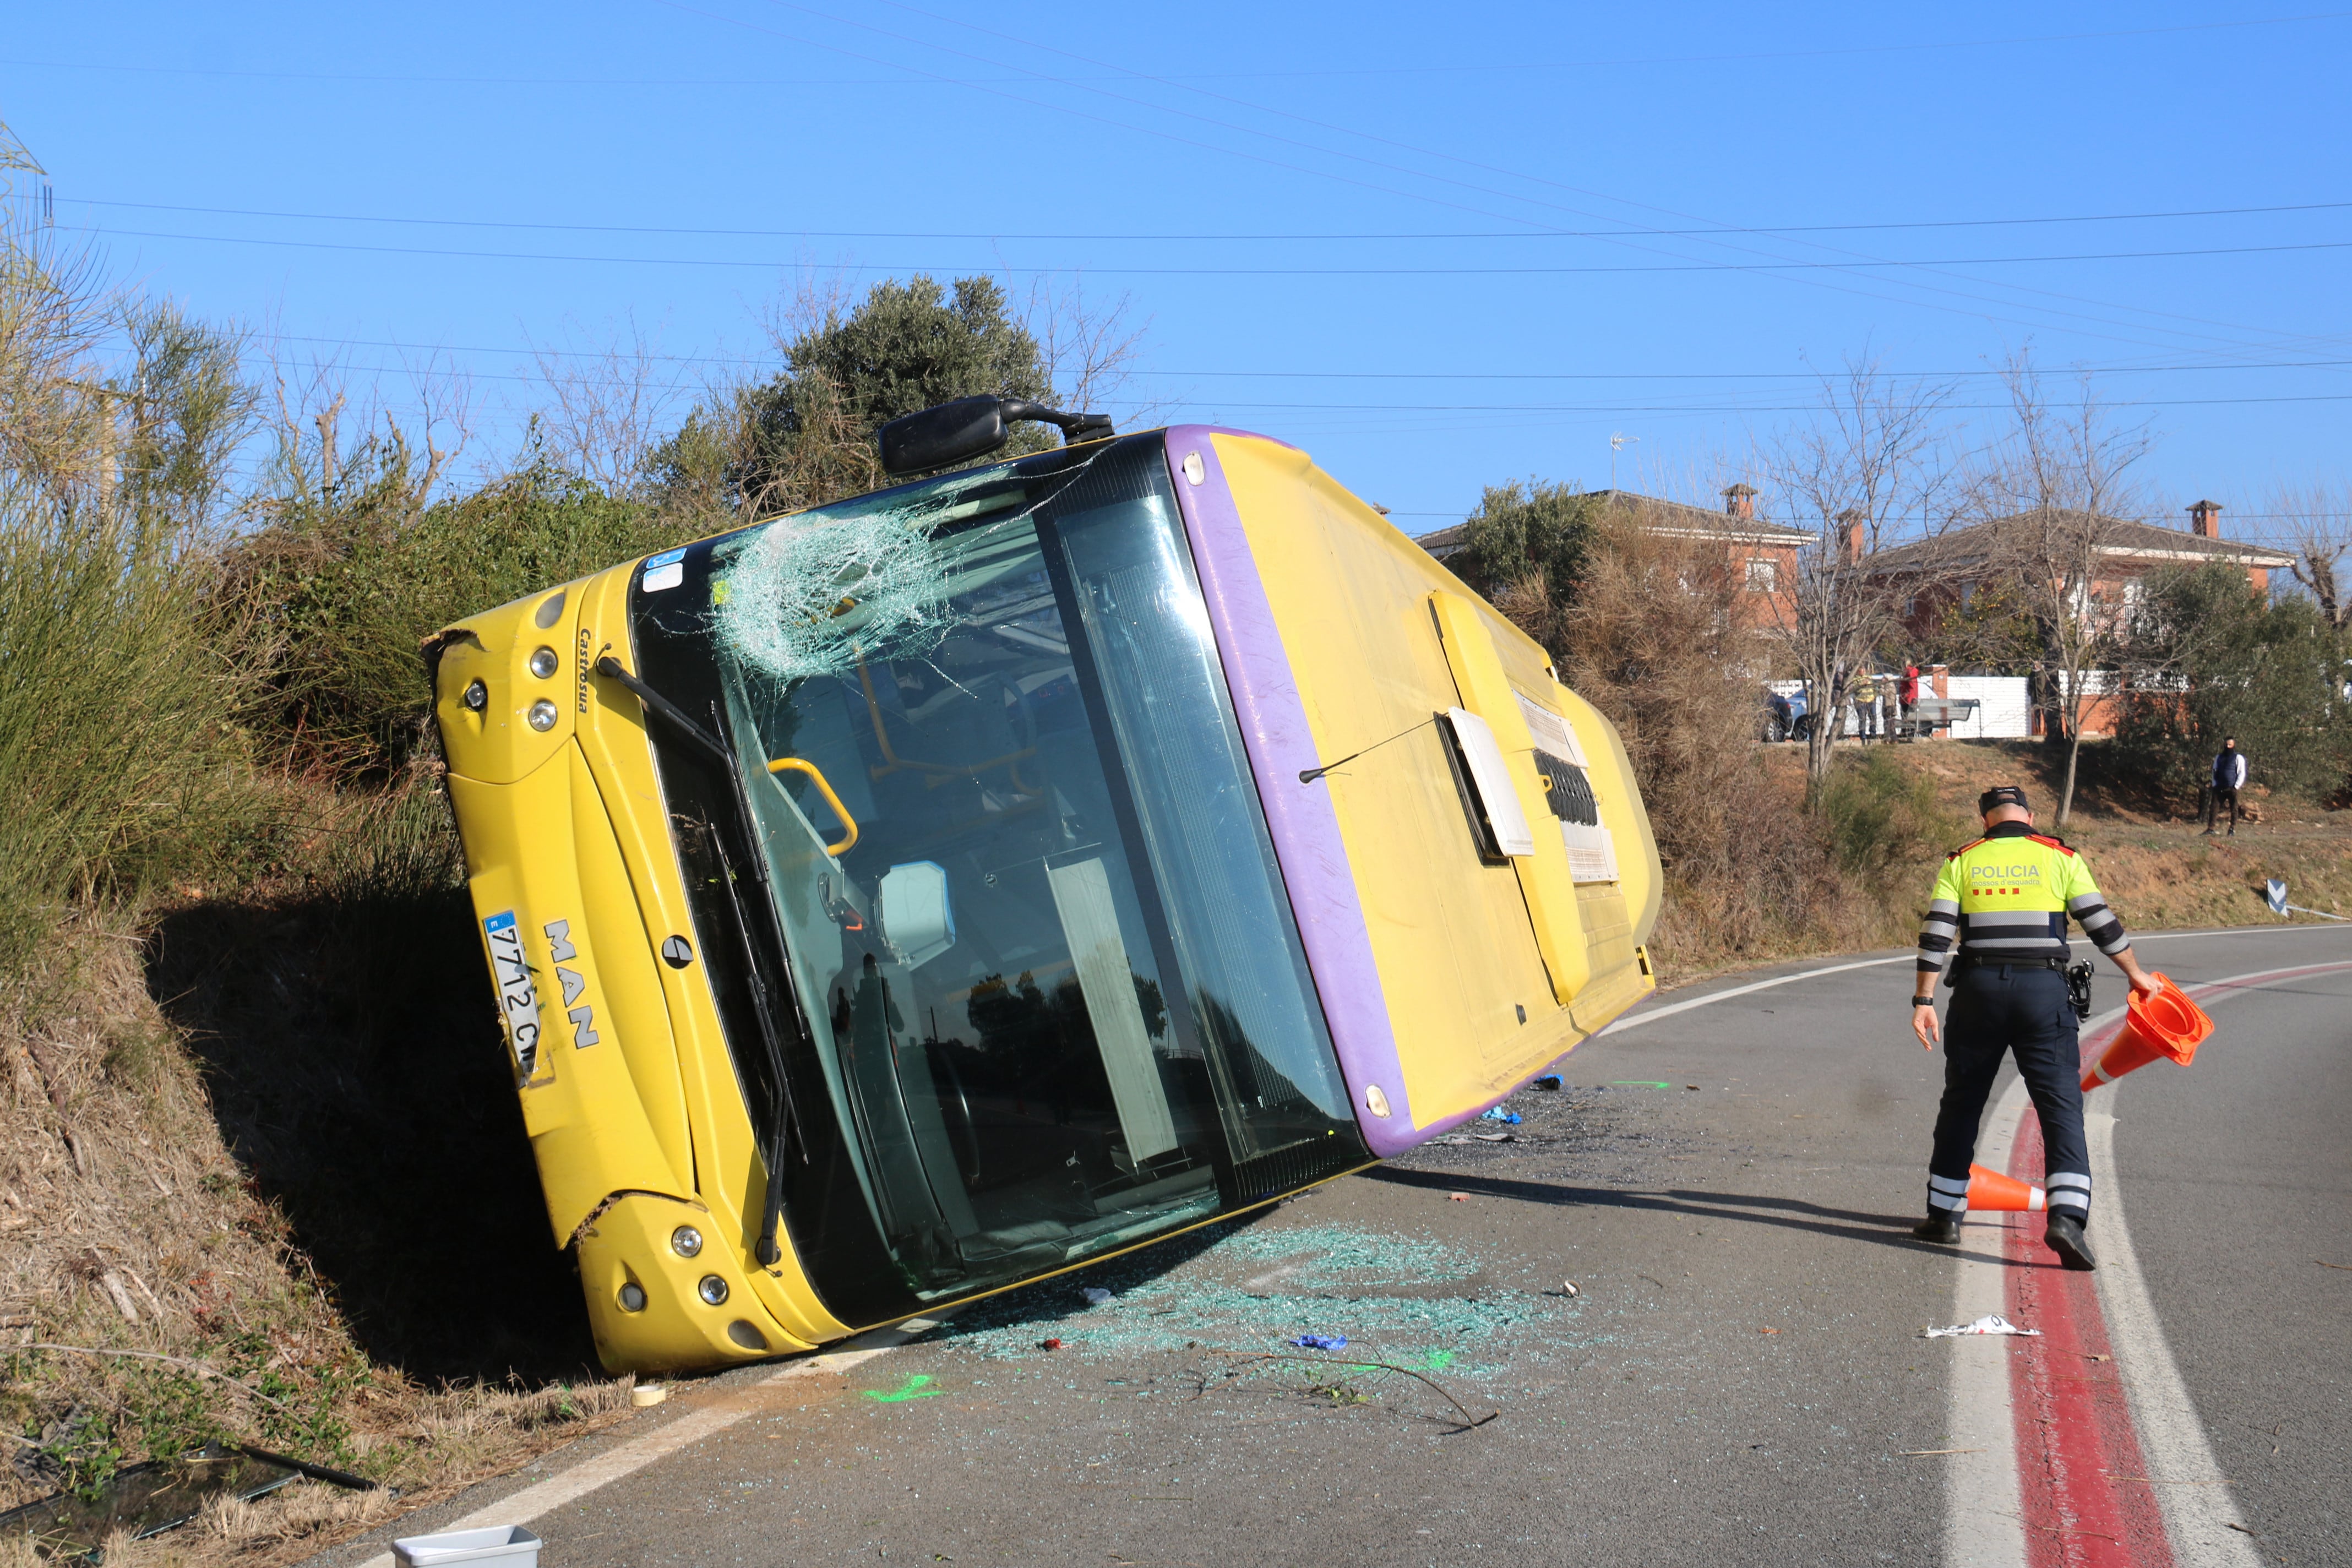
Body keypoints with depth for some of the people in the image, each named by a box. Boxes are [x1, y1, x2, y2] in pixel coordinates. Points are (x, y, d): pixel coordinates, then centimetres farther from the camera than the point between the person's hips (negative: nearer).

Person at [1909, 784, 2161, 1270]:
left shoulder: (1961, 862, 8)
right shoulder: (2060, 857, 6)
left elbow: (1935, 935, 0)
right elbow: (2101, 923, 6)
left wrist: (1923, 1001, 0)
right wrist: (2137, 975, 19)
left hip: (1978, 991, 1)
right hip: (2043, 992, -1)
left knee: (1961, 1103, 13)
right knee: (2061, 1105, -1)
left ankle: (1944, 1215, 19)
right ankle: (2066, 1215, -17)